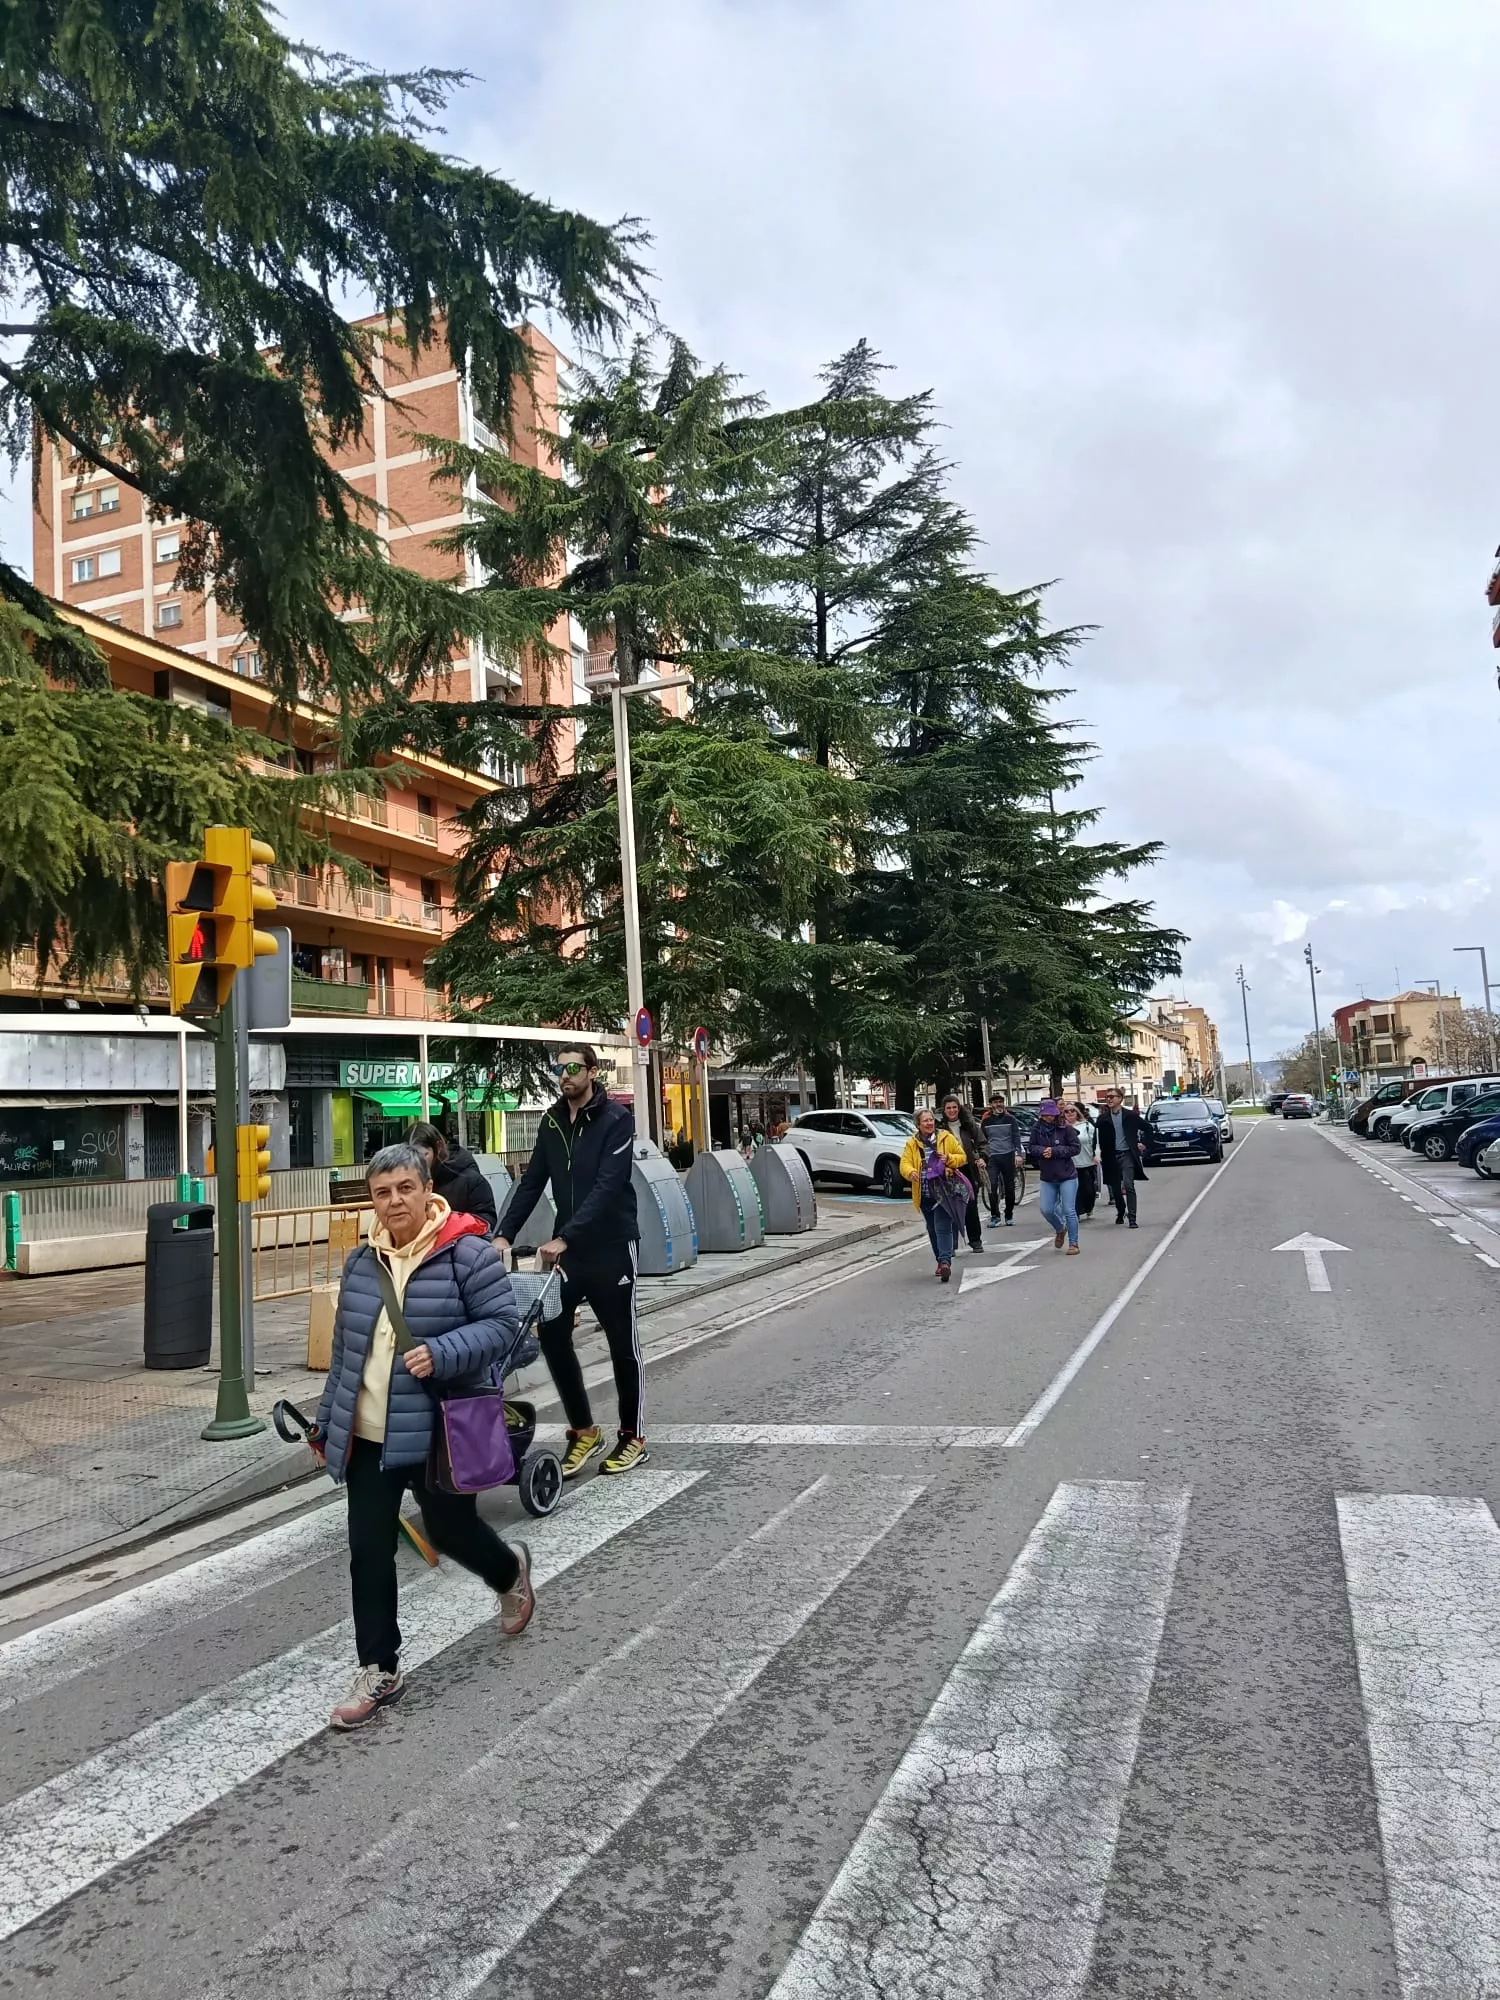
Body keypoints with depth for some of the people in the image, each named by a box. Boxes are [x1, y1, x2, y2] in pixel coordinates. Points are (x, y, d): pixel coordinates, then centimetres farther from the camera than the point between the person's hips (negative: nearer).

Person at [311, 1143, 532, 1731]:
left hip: (436, 1434, -5)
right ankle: (379, 1672, 19)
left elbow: (502, 1323, -12)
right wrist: (329, 1420, 18)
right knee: (369, 1551, 5)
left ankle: (510, 1571, 46)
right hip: (367, 1436, 5)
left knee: (450, 1530, 12)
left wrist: (442, 1354, -25)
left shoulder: (467, 1254, -13)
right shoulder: (361, 1262, 5)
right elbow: (345, 1346, 15)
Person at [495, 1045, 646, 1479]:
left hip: (611, 1247, -5)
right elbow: (531, 1182, 5)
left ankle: (633, 1436, 20)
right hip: (567, 1248, 6)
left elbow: (607, 1188, -22)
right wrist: (504, 1234, -7)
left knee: (622, 1342, 6)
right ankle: (583, 1431, 15)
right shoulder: (553, 1121, 7)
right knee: (551, 1334, -1)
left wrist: (564, 1238, -29)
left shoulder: (616, 1119, -12)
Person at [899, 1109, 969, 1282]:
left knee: (942, 1228, -15)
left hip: (944, 1191, -3)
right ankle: (943, 1262, 26)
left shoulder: (946, 1138, 1)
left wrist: (948, 1159, -13)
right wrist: (911, 1172, -27)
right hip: (924, 1194, 4)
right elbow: (905, 1164, -4)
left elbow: (962, 1156, 8)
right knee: (933, 1230, 13)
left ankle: (945, 1261, -22)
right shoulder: (912, 1143, 5)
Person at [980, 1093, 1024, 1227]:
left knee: (1010, 1188, 5)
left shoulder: (1010, 1119, 4)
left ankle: (1009, 1216, 17)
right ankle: (994, 1216, -6)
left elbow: (1016, 1137, 2)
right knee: (992, 1187, -11)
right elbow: (982, 1141, 12)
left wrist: (1018, 1153, -11)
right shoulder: (986, 1121, 8)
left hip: (1008, 1156, 0)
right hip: (992, 1158, 0)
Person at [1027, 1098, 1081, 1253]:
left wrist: (1054, 1151, -19)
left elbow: (1075, 1148, -11)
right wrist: (1042, 1150, -17)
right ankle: (1060, 1230, 35)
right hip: (1047, 1177, 4)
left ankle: (1073, 1243, 9)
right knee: (1046, 1210, 4)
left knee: (1069, 1210, -3)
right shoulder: (1037, 1129, -1)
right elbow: (1031, 1147, 4)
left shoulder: (1065, 1128, -12)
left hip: (1067, 1176, -4)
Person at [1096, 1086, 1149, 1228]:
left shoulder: (1131, 1115, -1)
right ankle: (1120, 1213, 30)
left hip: (1126, 1154, -3)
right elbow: (1101, 1139, 7)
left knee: (1128, 1185, -15)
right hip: (1111, 1156, 3)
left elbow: (1147, 1128, 9)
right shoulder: (1104, 1119, 4)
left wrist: (1142, 1143, 3)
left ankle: (1132, 1218, -15)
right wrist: (1101, 1155, -3)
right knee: (1115, 1188, 9)